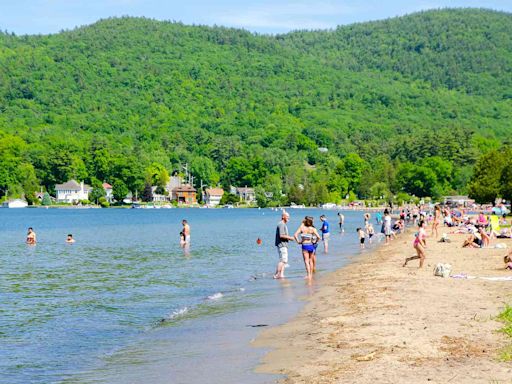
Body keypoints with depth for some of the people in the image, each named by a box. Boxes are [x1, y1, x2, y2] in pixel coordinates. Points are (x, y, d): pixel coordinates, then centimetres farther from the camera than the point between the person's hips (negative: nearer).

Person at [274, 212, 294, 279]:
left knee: (284, 260, 10)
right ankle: (277, 274, -12)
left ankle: (281, 274, 9)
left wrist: (288, 237, 13)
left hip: (284, 245, 11)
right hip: (282, 245, -11)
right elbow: (281, 235, -23)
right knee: (283, 260, -13)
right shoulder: (281, 224, -15)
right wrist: (289, 237, -14)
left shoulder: (284, 224, 20)